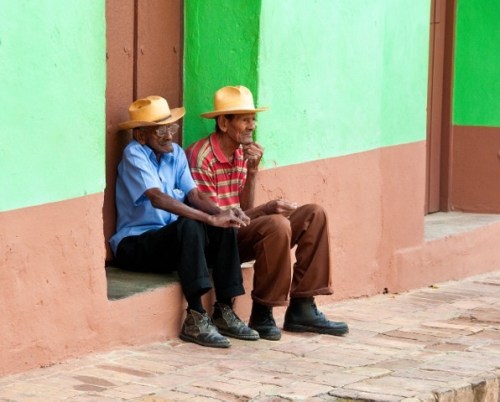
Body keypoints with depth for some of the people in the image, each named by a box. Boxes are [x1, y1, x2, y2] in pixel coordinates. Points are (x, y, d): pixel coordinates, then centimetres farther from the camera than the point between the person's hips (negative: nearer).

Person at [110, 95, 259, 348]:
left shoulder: (176, 153, 8)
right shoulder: (134, 155, -15)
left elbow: (195, 195, -1)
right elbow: (158, 199, -29)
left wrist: (222, 214, -23)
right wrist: (210, 218, -34)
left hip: (170, 240, 7)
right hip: (134, 244, -7)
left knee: (224, 229, -15)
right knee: (188, 226, -34)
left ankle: (224, 311, -14)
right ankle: (195, 319, -37)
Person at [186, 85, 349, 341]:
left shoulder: (242, 153, 10)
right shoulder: (201, 157, -18)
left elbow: (245, 210, 6)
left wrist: (252, 172, -8)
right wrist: (267, 209, -20)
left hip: (240, 230, 9)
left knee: (314, 214, -1)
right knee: (277, 225, -33)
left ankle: (301, 309, -4)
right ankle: (261, 316, -21)